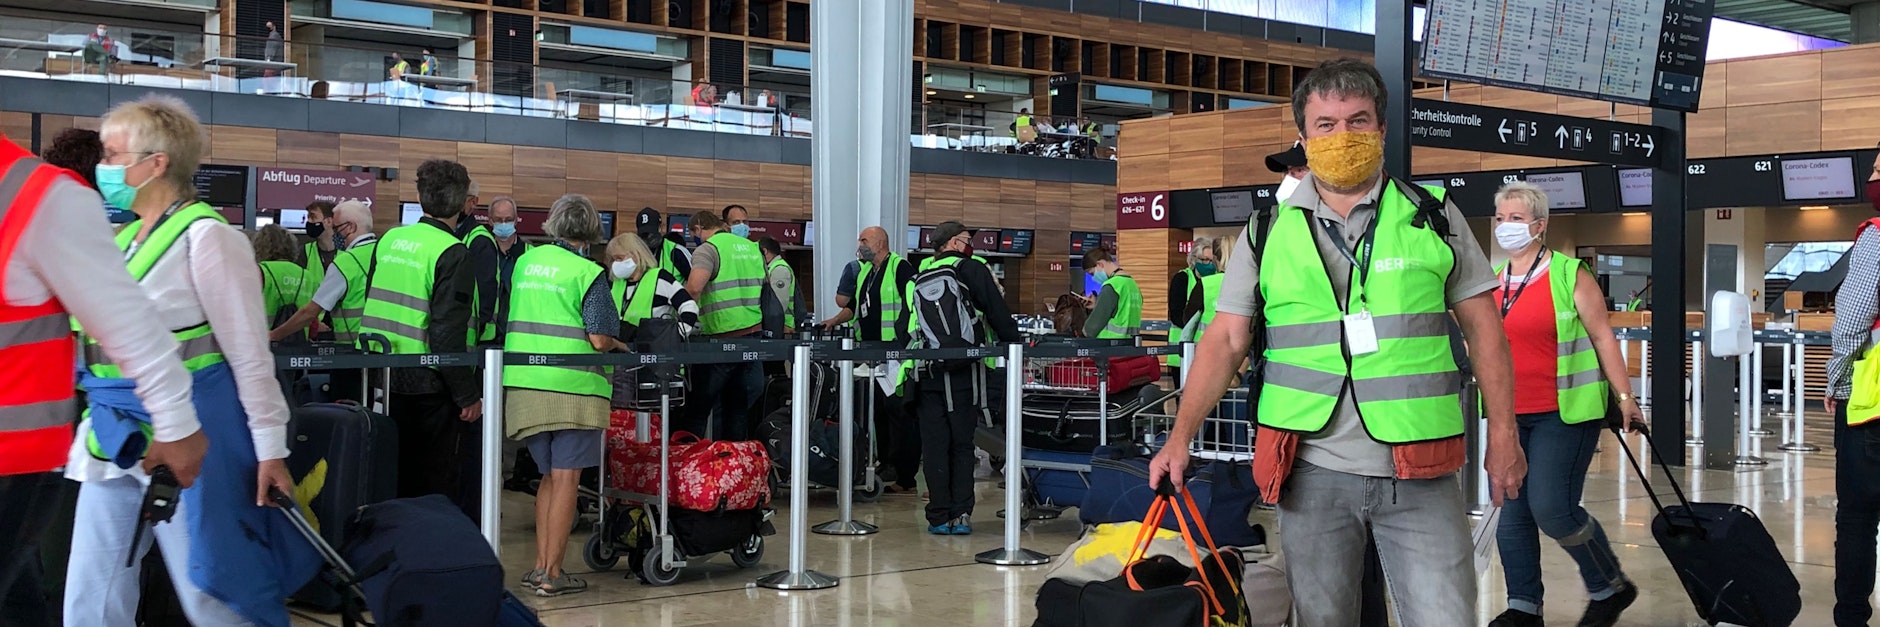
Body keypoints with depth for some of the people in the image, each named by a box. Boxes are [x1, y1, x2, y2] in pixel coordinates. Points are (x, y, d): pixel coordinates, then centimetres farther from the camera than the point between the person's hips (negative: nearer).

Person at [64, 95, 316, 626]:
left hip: (184, 436, -8)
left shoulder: (206, 235, -10)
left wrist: (271, 447, -13)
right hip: (116, 439, 8)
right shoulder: (121, 238, 13)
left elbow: (249, 352, -12)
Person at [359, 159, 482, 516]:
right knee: (435, 486, 2)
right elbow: (448, 333, -19)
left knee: (397, 478, 16)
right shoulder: (452, 253, -15)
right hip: (428, 383, -7)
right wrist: (468, 394, -15)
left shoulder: (389, 239, 7)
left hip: (382, 376, 7)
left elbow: (372, 305, 14)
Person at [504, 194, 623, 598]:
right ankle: (551, 575, 1)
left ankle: (540, 566, 17)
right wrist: (617, 346, 7)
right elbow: (599, 339, -13)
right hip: (573, 387, -6)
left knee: (550, 476, 17)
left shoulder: (526, 261, 9)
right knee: (565, 479, 0)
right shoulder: (588, 273, -8)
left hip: (525, 383, 6)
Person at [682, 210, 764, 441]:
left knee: (698, 407, 2)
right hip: (754, 334, 7)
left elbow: (694, 286, -23)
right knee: (739, 406, 12)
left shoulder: (707, 249, -7)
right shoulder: (753, 248, 16)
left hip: (723, 337, -7)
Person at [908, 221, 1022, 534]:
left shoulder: (920, 276, 13)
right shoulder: (972, 270, 0)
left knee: (934, 445, 5)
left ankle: (939, 517, 5)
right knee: (962, 444, 6)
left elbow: (904, 325, 16)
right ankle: (961, 515, 2)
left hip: (925, 371, 3)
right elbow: (999, 315, -2)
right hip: (962, 370, -3)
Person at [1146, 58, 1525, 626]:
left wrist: (1502, 435, 2)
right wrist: (1181, 436, -5)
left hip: (1420, 471, -1)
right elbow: (1226, 341, 4)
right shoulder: (1268, 233, 5)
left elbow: (1483, 329, 7)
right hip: (1312, 472, 1)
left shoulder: (1433, 217, 4)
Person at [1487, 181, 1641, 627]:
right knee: (1512, 512, 5)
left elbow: (1602, 337, -4)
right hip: (1512, 415, 6)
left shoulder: (1570, 275, -4)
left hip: (1564, 413, -6)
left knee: (1551, 508, -12)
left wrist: (1624, 397, -7)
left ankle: (1611, 588, 11)